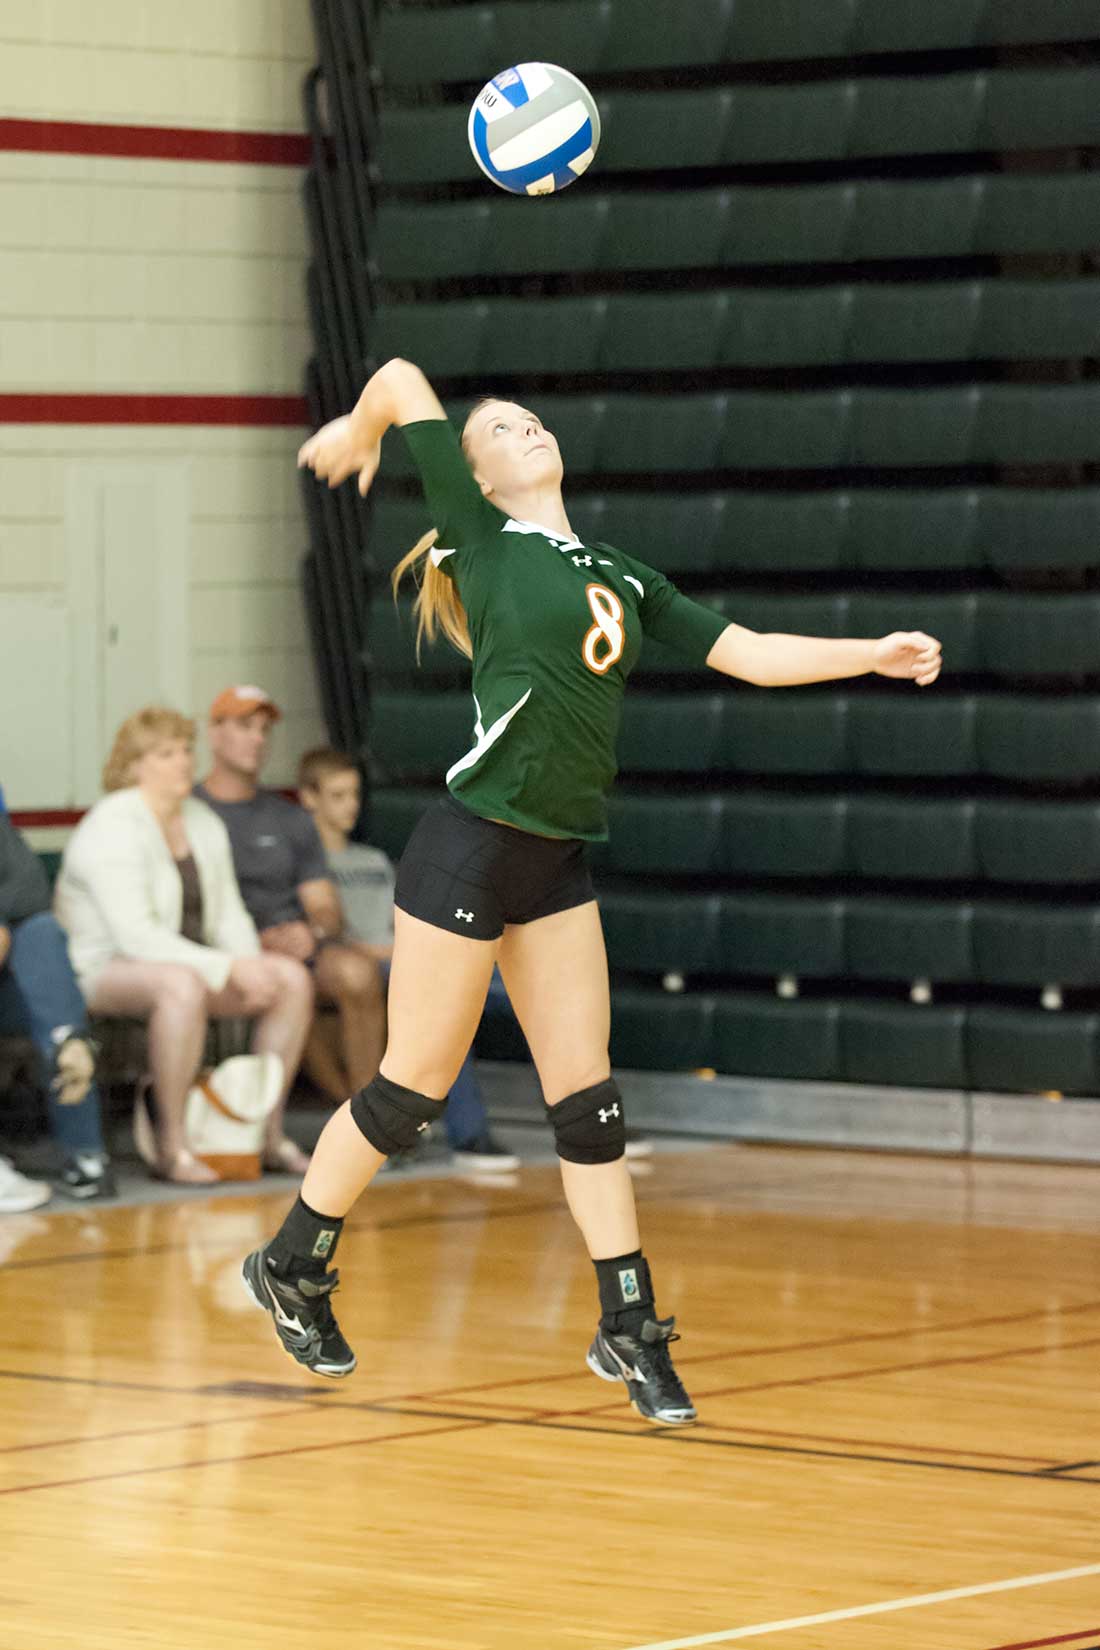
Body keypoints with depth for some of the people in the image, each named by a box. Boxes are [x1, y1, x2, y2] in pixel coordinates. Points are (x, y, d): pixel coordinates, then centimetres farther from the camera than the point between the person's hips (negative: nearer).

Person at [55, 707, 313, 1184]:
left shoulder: (203, 824, 11)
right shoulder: (113, 827, -16)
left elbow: (230, 916, 13)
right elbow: (135, 935, -25)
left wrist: (252, 967, -9)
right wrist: (228, 969, -26)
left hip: (186, 963, 8)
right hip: (104, 968, -8)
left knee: (294, 978, -9)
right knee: (181, 985, -40)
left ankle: (270, 1133, -2)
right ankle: (172, 1146, -32)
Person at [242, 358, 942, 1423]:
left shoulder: (623, 580, 15)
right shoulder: (484, 539, -2)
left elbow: (751, 656, 12)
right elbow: (402, 377, -3)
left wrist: (874, 655, 2)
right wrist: (355, 434, 16)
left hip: (556, 863, 6)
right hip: (470, 846, -6)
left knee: (587, 1103, 4)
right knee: (413, 1089, 2)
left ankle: (629, 1331, 8)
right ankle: (289, 1266, 20)